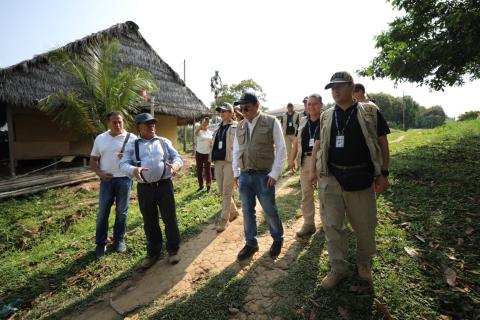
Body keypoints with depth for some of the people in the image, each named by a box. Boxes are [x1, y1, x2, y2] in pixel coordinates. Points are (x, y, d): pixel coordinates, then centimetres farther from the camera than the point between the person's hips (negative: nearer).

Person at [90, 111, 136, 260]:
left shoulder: (131, 138, -1)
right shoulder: (100, 138, 6)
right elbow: (93, 160, 9)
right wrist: (100, 173, -8)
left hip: (124, 179, -1)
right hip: (107, 180, 2)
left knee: (121, 212, 9)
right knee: (102, 213, 6)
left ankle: (119, 240, 26)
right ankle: (101, 243, 21)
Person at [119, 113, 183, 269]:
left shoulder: (164, 142, 8)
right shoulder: (132, 145, 7)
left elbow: (177, 157, 1)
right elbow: (124, 164, -3)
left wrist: (175, 165, -24)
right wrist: (134, 170, -27)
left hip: (164, 185, 0)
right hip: (144, 188, 1)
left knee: (170, 219, 6)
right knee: (149, 222, 13)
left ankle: (173, 250, 25)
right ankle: (153, 252, 32)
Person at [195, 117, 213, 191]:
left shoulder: (210, 133, 5)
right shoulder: (199, 132, -2)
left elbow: (212, 143, 9)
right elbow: (195, 133, -27)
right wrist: (201, 125, -38)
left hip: (208, 154, 1)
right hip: (199, 153, 0)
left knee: (208, 170, 5)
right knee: (199, 170, 6)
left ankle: (208, 186, 16)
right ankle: (200, 185, 20)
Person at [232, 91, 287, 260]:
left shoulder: (271, 122, -4)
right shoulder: (240, 126, 10)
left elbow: (281, 148, -5)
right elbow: (236, 151, 14)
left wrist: (274, 173, -10)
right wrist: (236, 173, 8)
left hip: (264, 175, -4)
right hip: (244, 175, 4)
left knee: (270, 210, 8)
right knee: (247, 211, 12)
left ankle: (277, 239, 34)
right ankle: (251, 243, 30)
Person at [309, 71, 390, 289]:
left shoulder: (370, 112, 0)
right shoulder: (326, 116, 8)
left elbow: (382, 142, 1)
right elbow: (318, 144, 14)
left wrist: (383, 173, -3)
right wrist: (313, 169, 8)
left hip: (361, 178, -2)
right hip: (331, 179, 2)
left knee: (365, 225, 12)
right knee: (332, 225, 7)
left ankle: (364, 263, 39)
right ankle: (338, 268, 25)